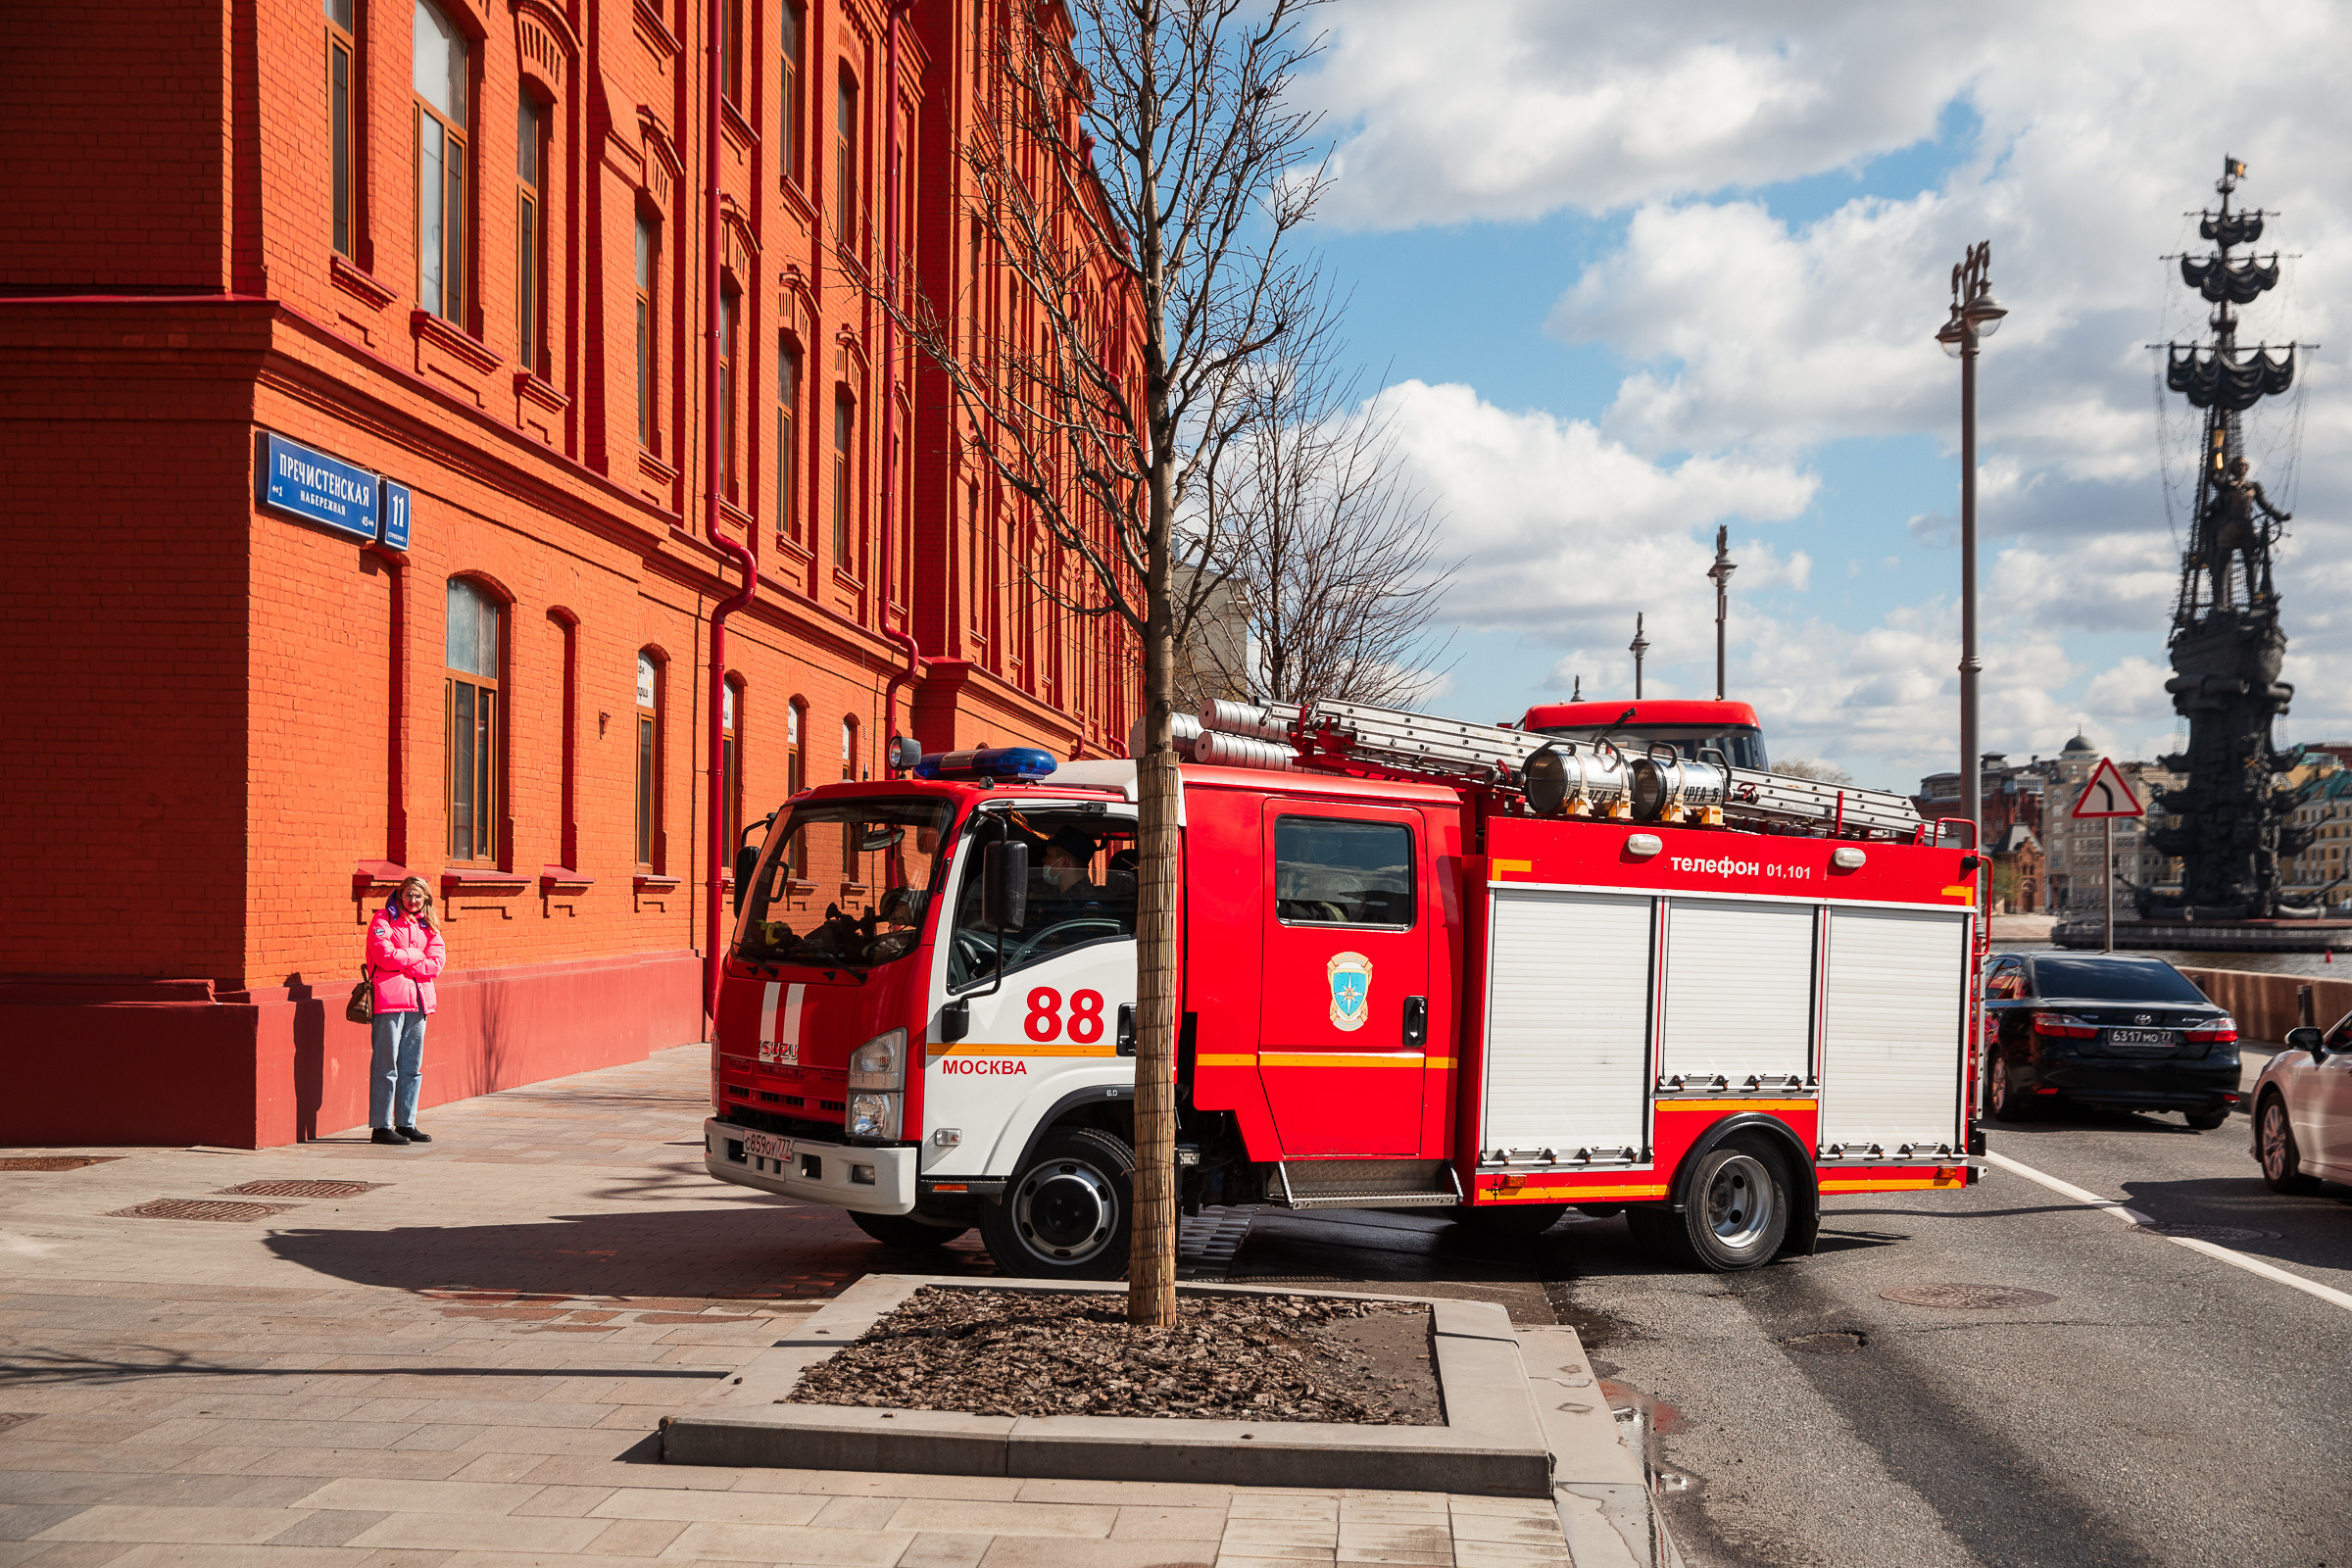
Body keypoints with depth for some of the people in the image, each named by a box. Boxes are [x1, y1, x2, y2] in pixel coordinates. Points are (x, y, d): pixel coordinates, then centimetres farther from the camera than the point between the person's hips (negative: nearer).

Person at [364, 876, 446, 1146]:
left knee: (412, 1066, 9)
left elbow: (437, 961, 4)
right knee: (386, 1066, -6)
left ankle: (406, 1123, 16)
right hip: (389, 1000, -6)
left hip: (418, 1000, 6)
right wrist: (417, 956, -2)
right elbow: (385, 955, -13)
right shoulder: (383, 920, 0)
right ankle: (381, 1126, -3)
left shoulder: (428, 926, 17)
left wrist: (404, 964, -7)